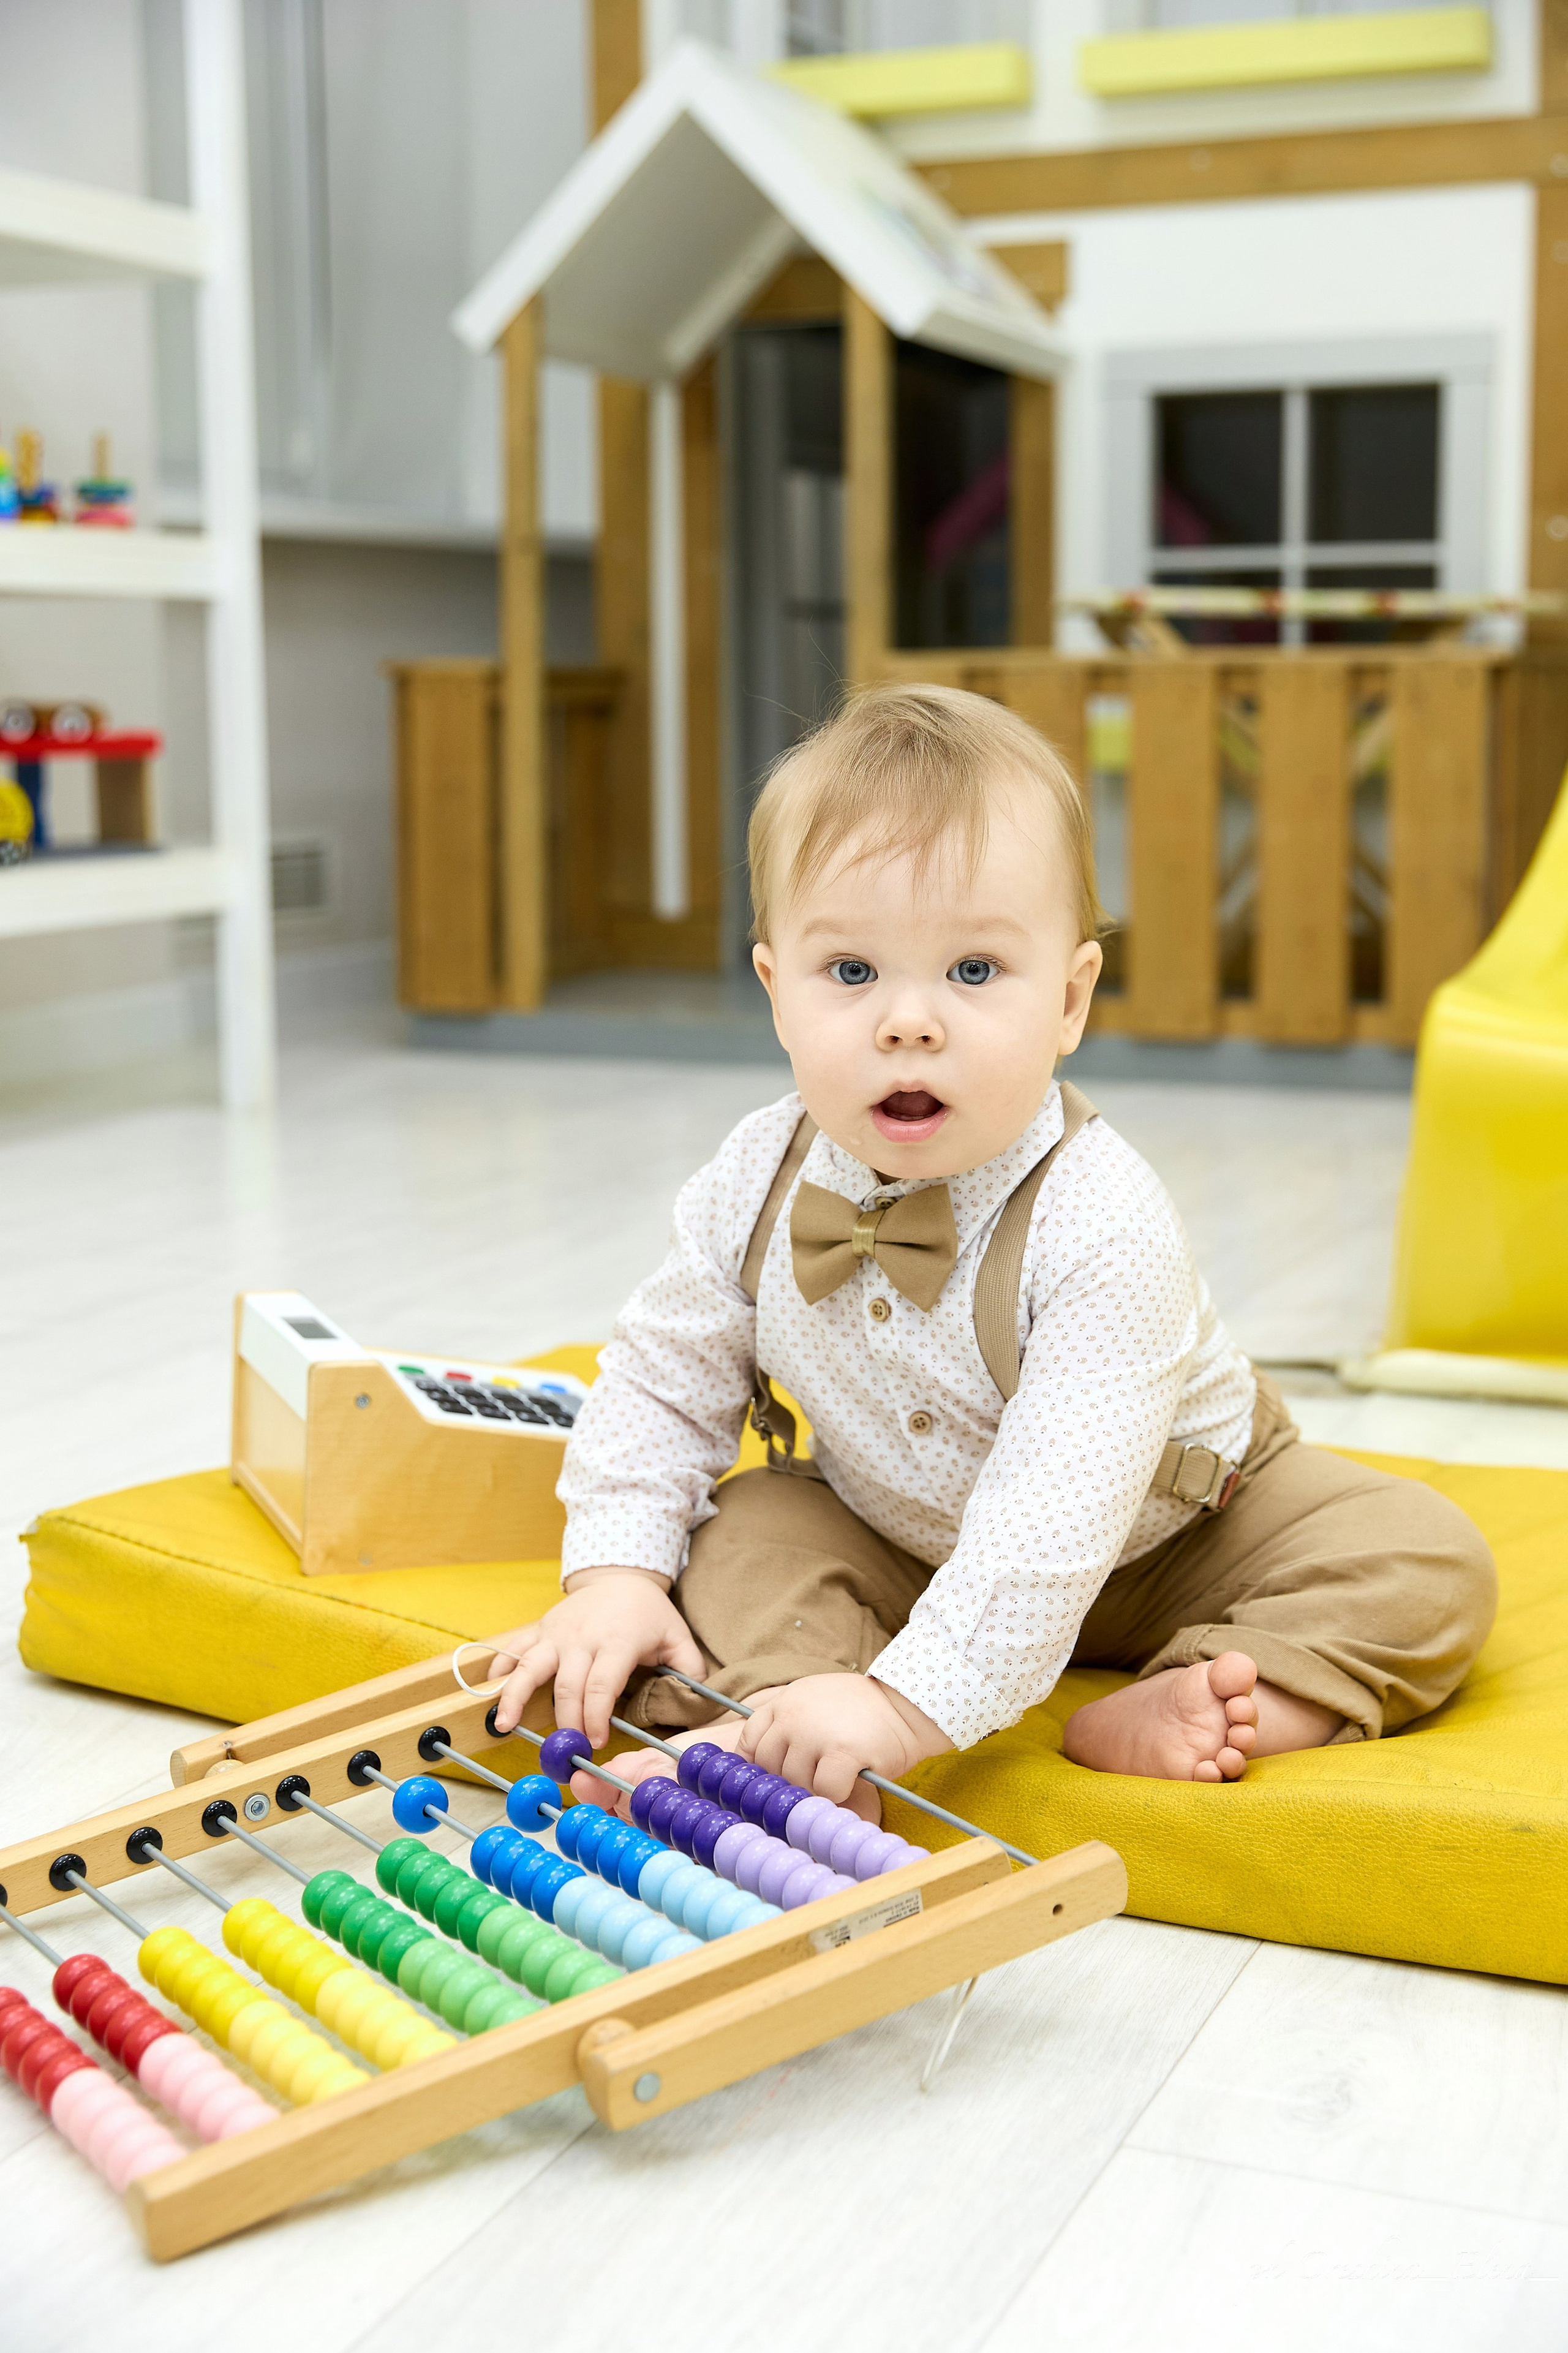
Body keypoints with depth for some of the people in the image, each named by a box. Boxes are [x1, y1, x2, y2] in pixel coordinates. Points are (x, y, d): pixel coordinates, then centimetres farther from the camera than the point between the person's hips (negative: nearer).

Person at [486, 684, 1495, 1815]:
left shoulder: (1101, 1226, -37)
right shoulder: (758, 1183, -19)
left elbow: (1053, 1517, -42)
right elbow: (668, 1380, -3)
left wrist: (911, 1701, -48)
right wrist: (616, 1571, -15)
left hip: (1160, 1533, -3)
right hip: (899, 1532, 4)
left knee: (1431, 1564, -20)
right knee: (748, 1530, -17)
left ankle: (1175, 1705, -34)